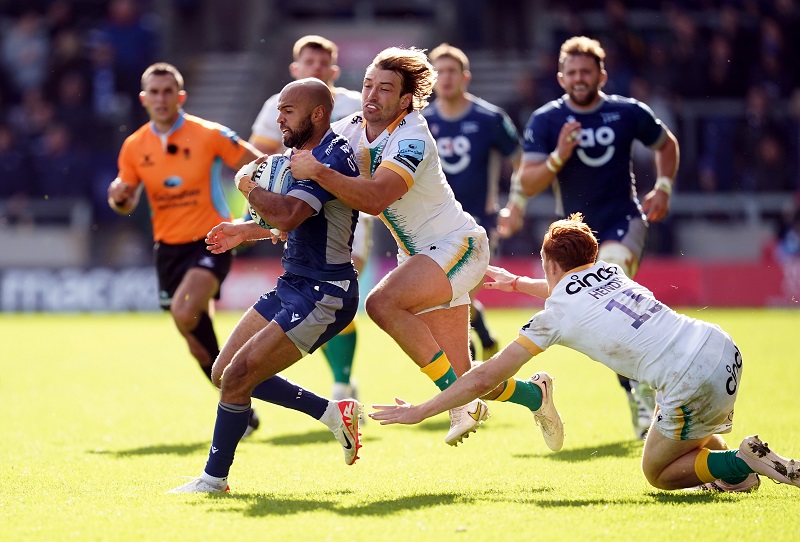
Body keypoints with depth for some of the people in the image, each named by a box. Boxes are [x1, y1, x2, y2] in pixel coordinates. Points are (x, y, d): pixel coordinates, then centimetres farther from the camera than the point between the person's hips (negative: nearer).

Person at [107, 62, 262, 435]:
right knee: (197, 337, 7)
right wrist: (118, 198, -12)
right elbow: (127, 204, 11)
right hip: (168, 246, 5)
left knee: (185, 312, -28)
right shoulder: (134, 147, 2)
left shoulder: (209, 135, -9)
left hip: (211, 240, -5)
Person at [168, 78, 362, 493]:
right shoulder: (304, 153, 13)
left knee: (237, 376, -13)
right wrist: (250, 231, 22)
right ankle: (333, 414, 19)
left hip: (323, 295, -11)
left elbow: (287, 214, -33)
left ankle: (214, 478, 2)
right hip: (292, 286, 11)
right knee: (225, 373, 10)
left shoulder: (332, 156, -19)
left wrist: (249, 187, -17)